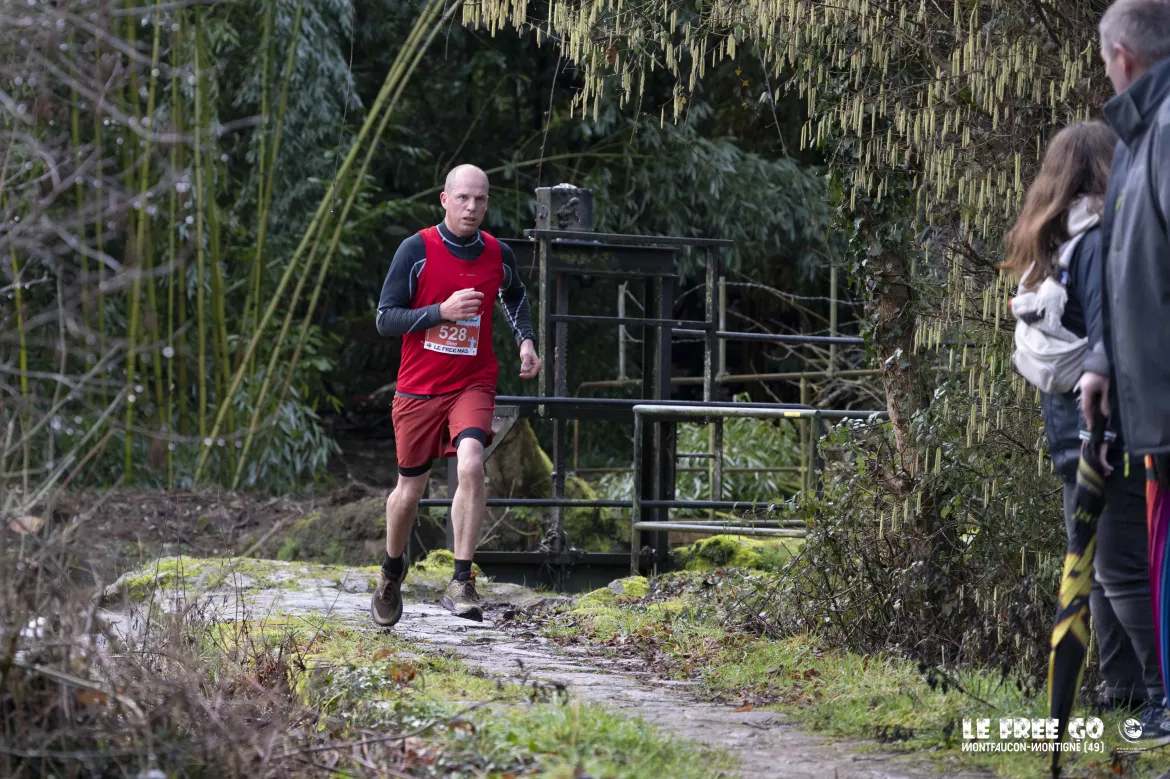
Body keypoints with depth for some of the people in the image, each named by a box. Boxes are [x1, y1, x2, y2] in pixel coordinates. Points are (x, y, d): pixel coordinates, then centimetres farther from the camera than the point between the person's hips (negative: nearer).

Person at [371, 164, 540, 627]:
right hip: (418, 388, -1)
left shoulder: (498, 255, 2)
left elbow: (515, 297, 25)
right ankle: (391, 575, 38)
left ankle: (461, 584, -23)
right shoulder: (417, 250, -8)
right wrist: (442, 311, -21)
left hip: (472, 384, 1)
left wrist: (526, 340, 9)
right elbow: (385, 319, -9)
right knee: (410, 489, 9)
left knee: (471, 465, -25)